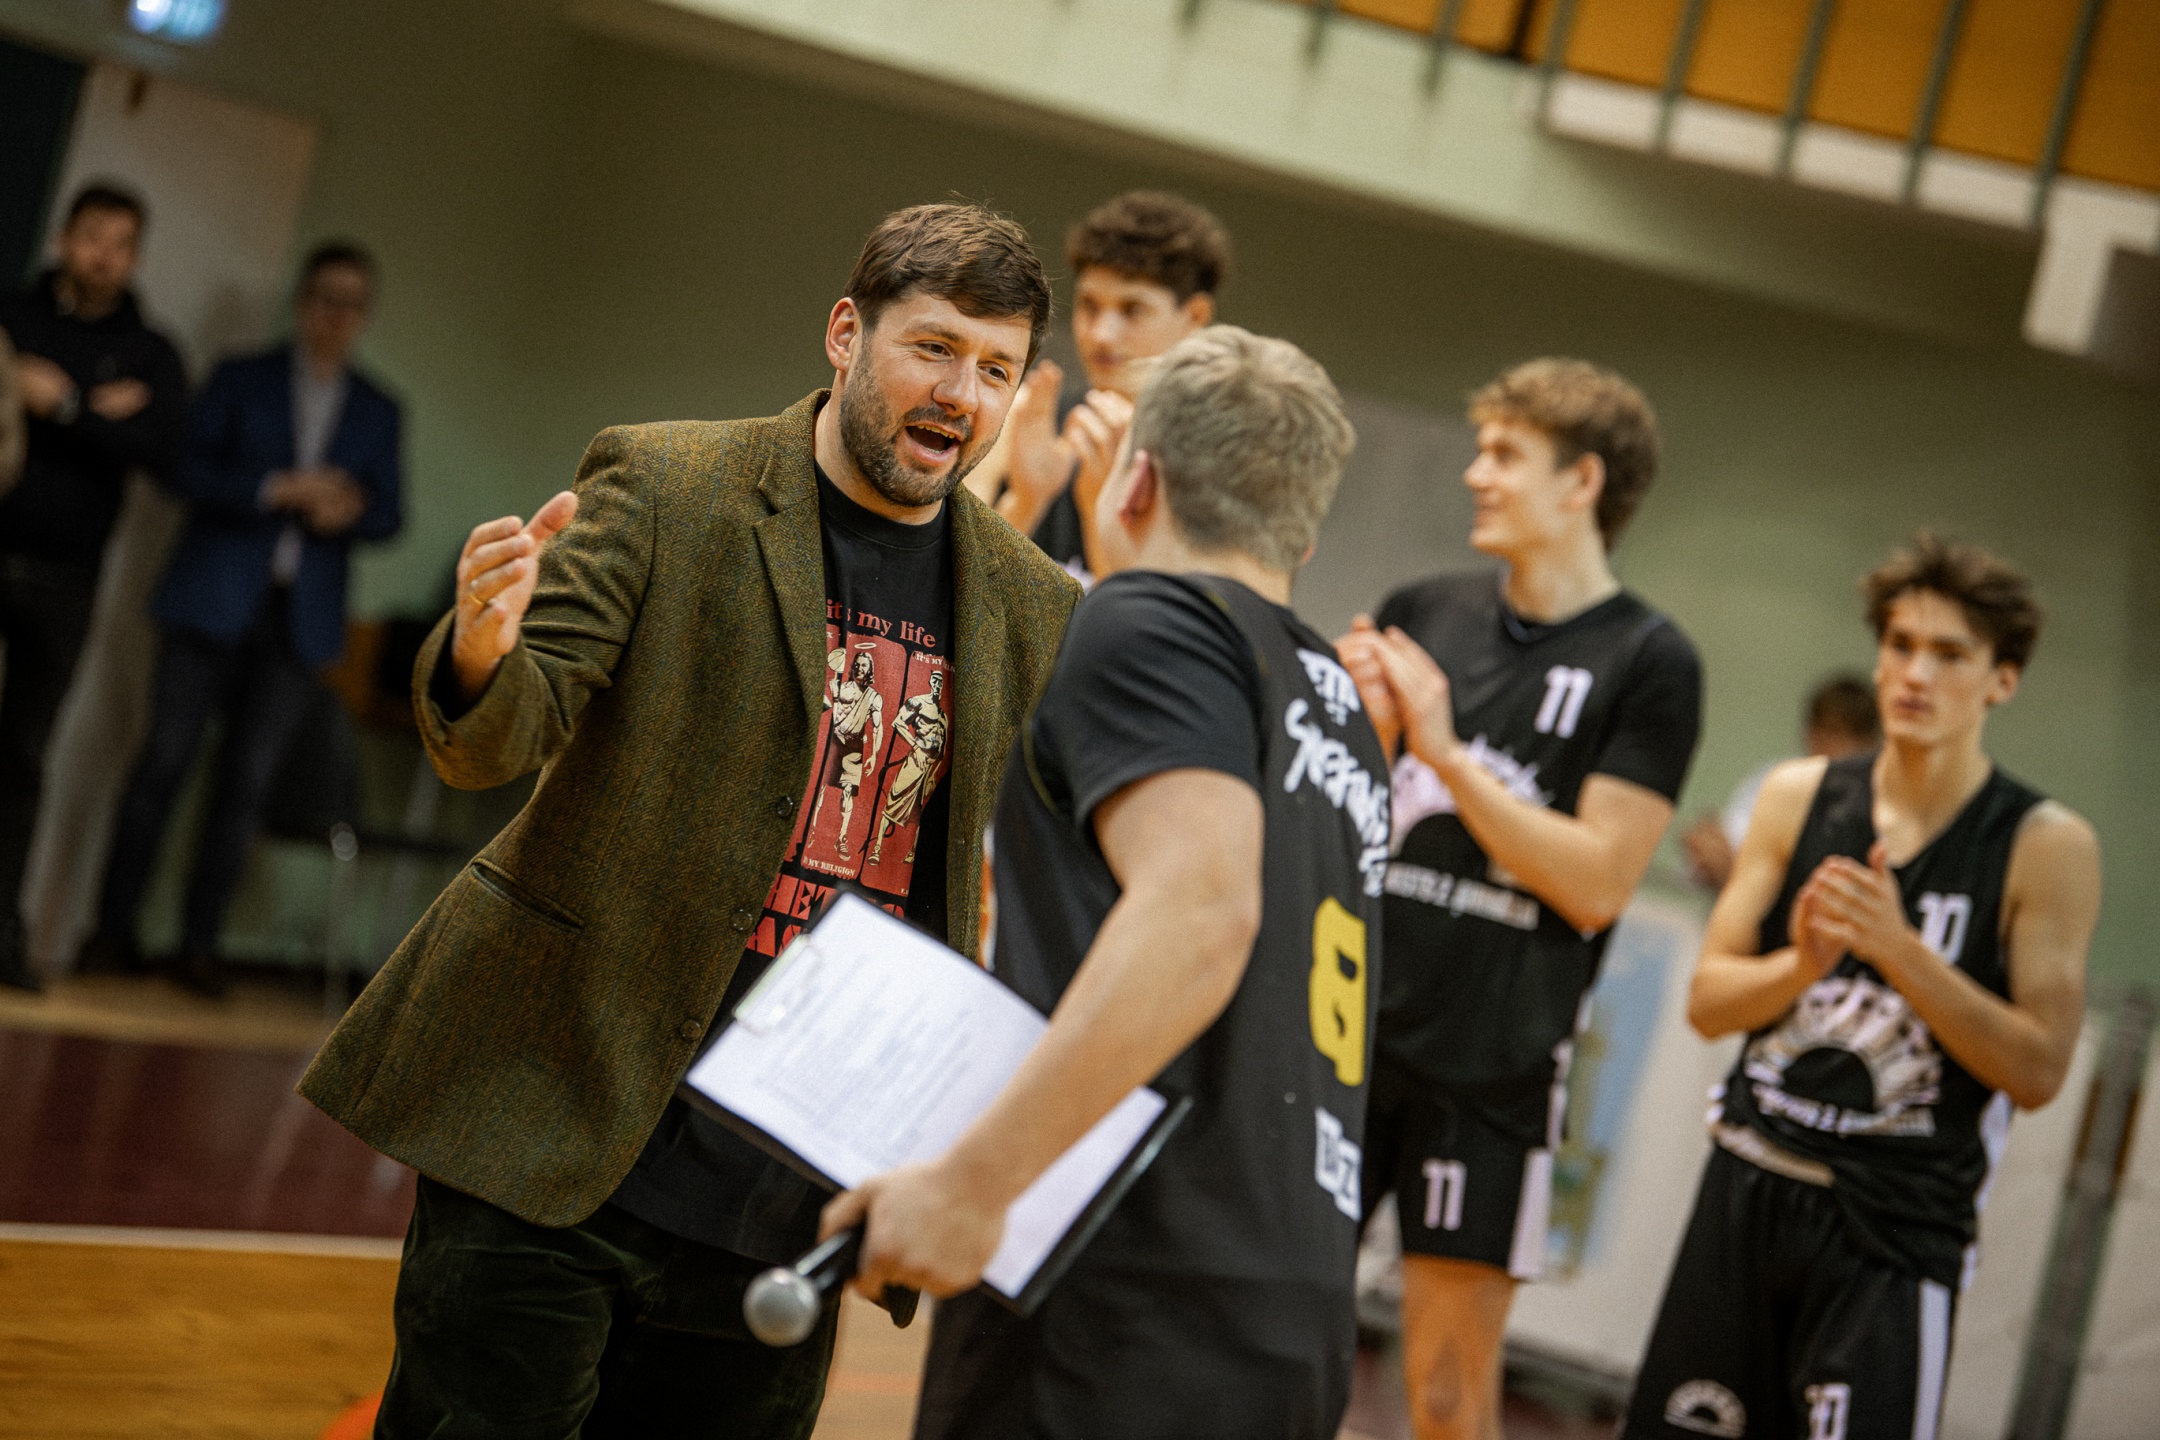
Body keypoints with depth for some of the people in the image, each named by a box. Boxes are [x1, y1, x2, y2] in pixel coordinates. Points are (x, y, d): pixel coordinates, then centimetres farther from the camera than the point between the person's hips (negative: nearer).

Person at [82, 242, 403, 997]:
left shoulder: (378, 411, 15)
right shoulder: (240, 380, 8)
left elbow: (389, 513, 10)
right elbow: (190, 471, -3)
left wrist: (352, 508, -12)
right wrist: (278, 489, -16)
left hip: (301, 617, 2)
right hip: (213, 602, -2)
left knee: (248, 779, -2)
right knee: (165, 759, -4)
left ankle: (200, 941, 3)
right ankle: (113, 929, 3)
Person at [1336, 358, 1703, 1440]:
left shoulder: (1647, 663, -4)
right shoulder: (1421, 613, 9)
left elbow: (1598, 883, -12)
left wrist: (1444, 751, -15)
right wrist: (1362, 728, -6)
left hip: (1492, 1065, -4)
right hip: (1347, 1026, 4)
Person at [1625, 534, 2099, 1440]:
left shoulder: (2046, 847, -6)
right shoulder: (1797, 798, 5)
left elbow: (2038, 1071, -11)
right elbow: (1708, 1002, 3)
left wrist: (1898, 946, -21)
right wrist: (1804, 964, -17)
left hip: (1894, 1233, -4)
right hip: (1746, 1193, 4)